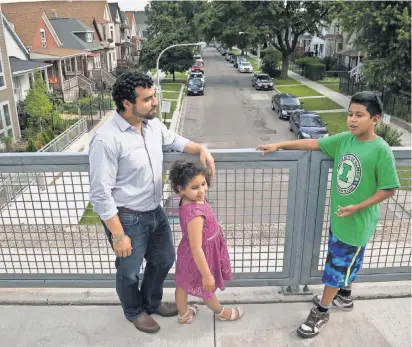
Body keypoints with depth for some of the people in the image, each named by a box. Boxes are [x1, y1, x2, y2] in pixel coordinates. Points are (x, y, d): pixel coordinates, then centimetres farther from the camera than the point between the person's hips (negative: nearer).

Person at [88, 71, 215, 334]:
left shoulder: (153, 124, -2)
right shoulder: (106, 140, -25)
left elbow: (175, 141, 18)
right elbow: (101, 194, -23)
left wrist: (201, 149, -1)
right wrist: (118, 235, -19)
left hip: (156, 212, 8)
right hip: (127, 219, -7)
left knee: (165, 259, 24)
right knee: (129, 272, 17)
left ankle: (152, 302, 52)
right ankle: (135, 312, 47)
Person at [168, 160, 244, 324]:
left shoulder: (187, 200, -15)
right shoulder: (195, 214, -40)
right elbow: (196, 248, -34)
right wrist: (207, 275, -26)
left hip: (187, 252, 7)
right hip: (198, 257, -7)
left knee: (183, 283, 26)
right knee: (207, 289, 22)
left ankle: (184, 314, 52)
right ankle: (222, 313, 51)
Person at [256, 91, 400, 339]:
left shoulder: (381, 150, -21)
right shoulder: (344, 139, -4)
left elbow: (389, 189, -16)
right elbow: (314, 143, 3)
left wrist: (358, 207, -21)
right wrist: (279, 145, 1)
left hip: (358, 221, -6)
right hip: (338, 215, 6)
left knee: (339, 265, 7)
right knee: (346, 262, 24)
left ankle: (321, 312, 23)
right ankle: (345, 296, 48)